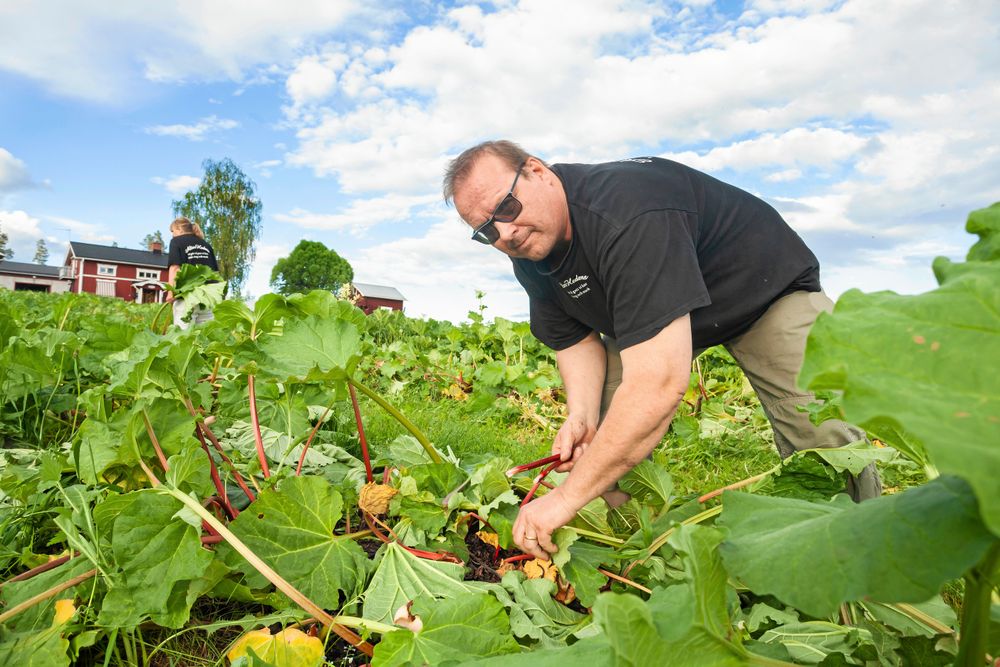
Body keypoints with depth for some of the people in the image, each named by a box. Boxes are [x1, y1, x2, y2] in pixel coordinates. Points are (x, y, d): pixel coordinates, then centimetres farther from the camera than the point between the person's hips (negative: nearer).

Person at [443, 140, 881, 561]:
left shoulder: (626, 213, -42)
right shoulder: (530, 256, -13)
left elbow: (660, 383, -49)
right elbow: (575, 338, -2)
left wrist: (567, 497, -44)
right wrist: (581, 415, -23)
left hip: (768, 288, -6)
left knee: (825, 443, -19)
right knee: (605, 441, -11)